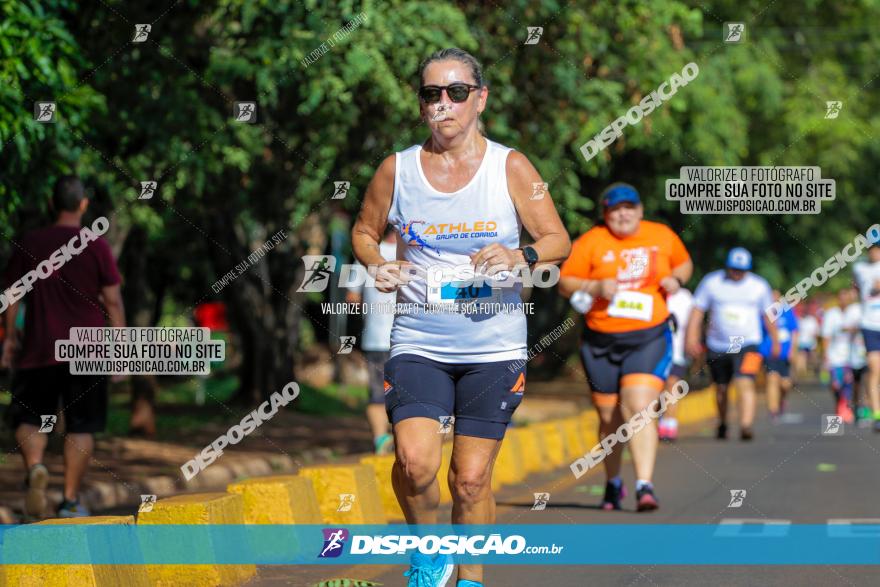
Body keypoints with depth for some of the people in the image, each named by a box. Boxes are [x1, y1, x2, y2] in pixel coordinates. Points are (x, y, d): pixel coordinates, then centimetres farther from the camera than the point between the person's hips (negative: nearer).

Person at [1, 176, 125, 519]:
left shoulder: (29, 244, 2)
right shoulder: (96, 247, -3)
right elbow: (112, 300, -3)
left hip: (39, 349, 1)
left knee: (29, 417, 9)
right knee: (81, 426, 5)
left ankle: (34, 466, -20)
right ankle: (71, 500, 3)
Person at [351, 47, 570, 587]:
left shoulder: (511, 168, -1)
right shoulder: (397, 169, 3)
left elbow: (559, 241, 3)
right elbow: (364, 231, 17)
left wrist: (520, 256, -18)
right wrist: (377, 266, -5)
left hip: (494, 347, 0)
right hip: (418, 344, 0)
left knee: (471, 478, 2)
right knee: (415, 461, -19)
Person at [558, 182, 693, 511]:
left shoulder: (663, 236, 6)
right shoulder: (591, 242, -1)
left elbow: (684, 263, 23)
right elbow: (565, 283, 1)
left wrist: (676, 279, 1)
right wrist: (595, 287, -16)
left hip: (649, 339, -1)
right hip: (602, 341, 1)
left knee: (639, 407, -19)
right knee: (609, 417, 9)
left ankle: (644, 486, -22)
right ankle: (613, 483, 31)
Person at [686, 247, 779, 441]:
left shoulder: (759, 286, 2)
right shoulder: (711, 282, -1)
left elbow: (768, 315, 13)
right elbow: (697, 310, -1)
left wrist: (775, 341, 18)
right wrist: (691, 337, -10)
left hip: (747, 344, -2)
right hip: (717, 346, 2)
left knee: (745, 384, -20)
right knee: (721, 389, 13)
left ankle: (746, 426, -27)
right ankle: (722, 424, 34)